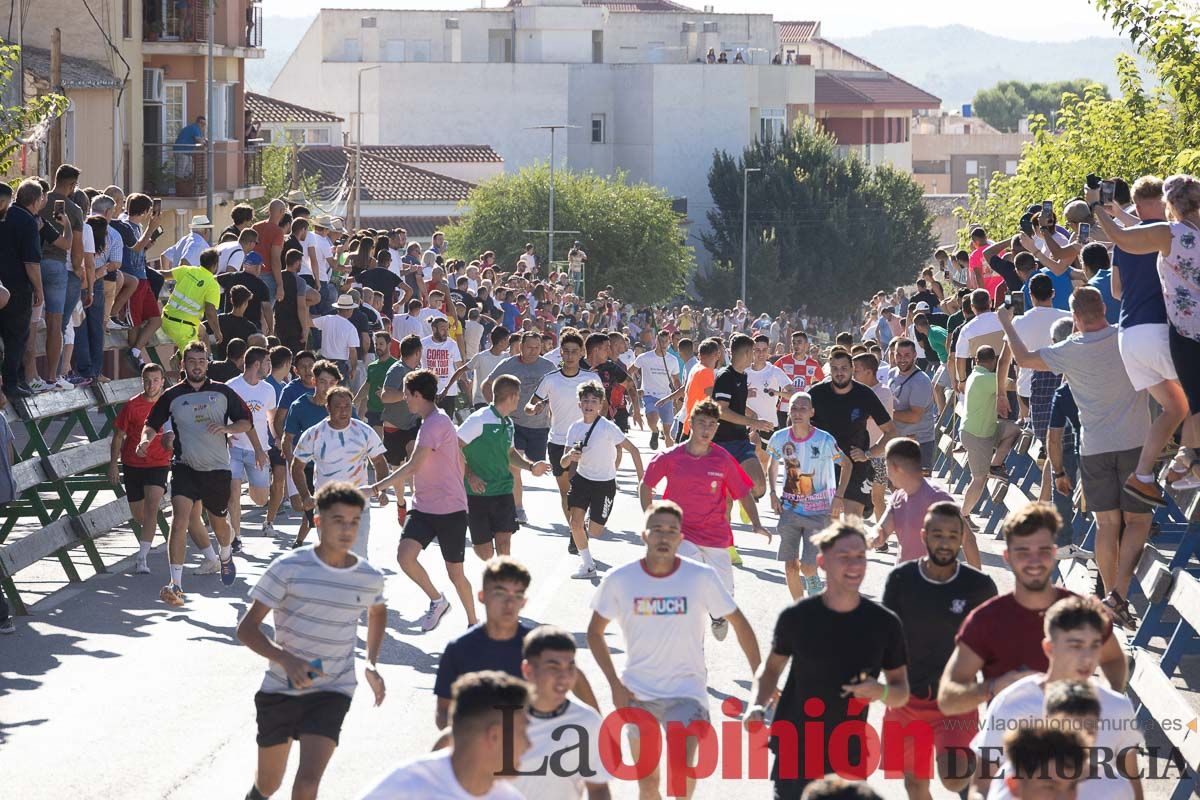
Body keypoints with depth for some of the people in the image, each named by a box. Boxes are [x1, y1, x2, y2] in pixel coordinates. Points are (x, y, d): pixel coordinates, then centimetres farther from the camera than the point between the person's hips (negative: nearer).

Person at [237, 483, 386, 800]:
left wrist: (371, 664, 12)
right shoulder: (289, 568, -11)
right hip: (280, 689, 0)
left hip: (331, 694, 0)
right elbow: (247, 628, -12)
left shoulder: (370, 579, -2)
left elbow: (378, 611, 24)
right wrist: (286, 660, -28)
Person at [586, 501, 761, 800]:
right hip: (637, 694, 2)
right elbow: (595, 631, 7)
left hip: (686, 691, -2)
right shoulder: (619, 580, -6)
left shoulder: (702, 577, -9)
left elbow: (739, 623, 2)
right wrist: (615, 684, -2)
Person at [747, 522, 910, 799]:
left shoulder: (884, 623, -4)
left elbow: (901, 693, 4)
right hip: (793, 755, -1)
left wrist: (881, 692, -19)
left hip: (849, 757, 1)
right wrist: (757, 705, -8)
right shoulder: (796, 617, -5)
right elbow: (772, 667, 11)